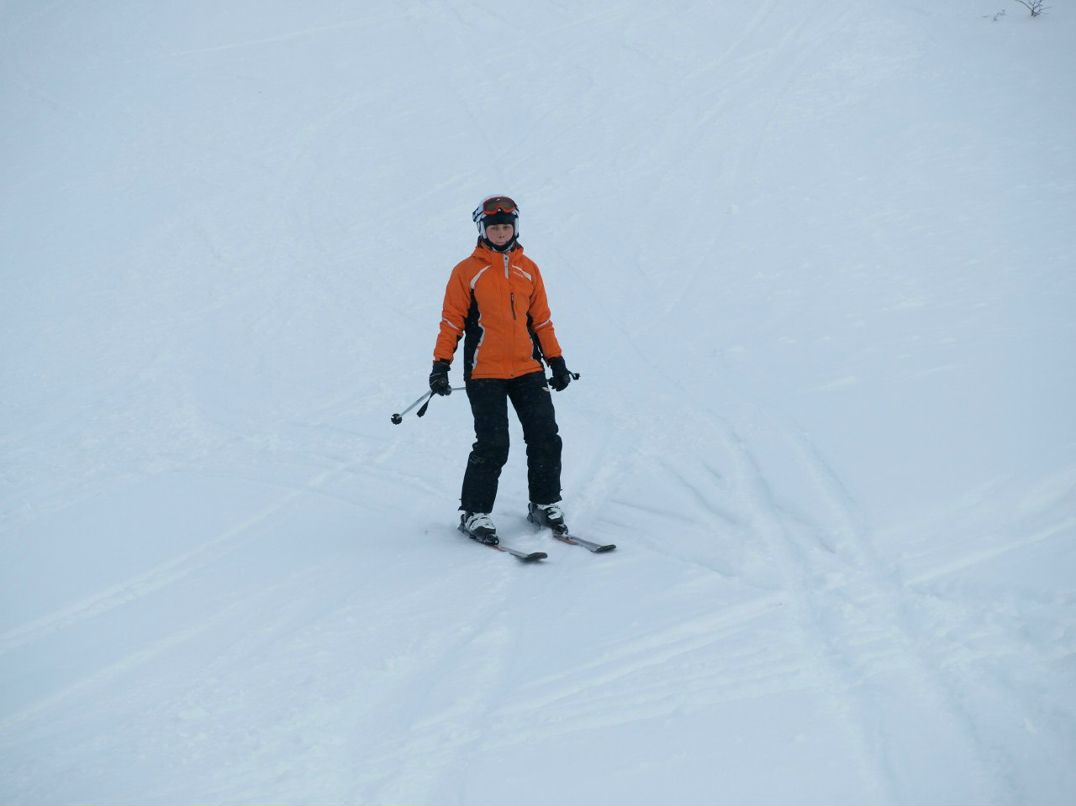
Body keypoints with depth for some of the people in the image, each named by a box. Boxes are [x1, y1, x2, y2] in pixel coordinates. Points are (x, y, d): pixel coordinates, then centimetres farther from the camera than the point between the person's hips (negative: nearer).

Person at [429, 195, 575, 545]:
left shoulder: (528, 269, 11)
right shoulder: (467, 271, 0)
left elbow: (541, 320, 16)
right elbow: (451, 322, 0)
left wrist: (556, 361, 14)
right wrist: (440, 365, -6)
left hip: (527, 369, 4)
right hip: (484, 372, -4)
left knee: (546, 438, -2)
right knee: (493, 446, -10)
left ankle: (545, 504, 15)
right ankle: (474, 513, 4)